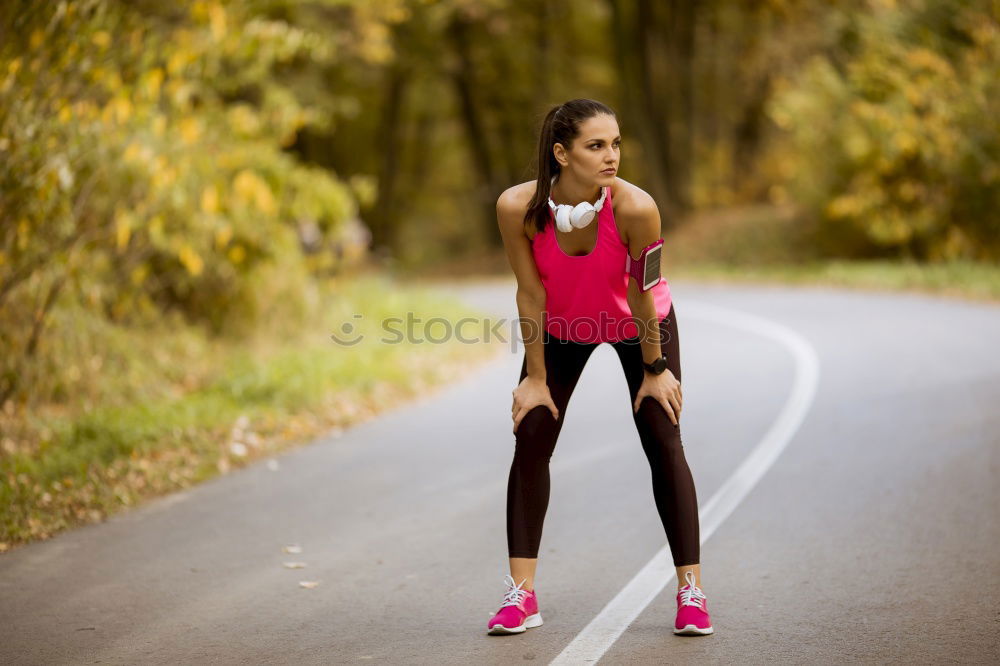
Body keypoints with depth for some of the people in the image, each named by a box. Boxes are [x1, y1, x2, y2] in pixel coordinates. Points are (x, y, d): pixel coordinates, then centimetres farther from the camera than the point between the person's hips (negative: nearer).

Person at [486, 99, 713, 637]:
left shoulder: (634, 207, -36)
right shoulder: (517, 208, -32)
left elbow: (643, 294, -23)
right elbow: (531, 293, -21)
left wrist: (654, 369, -11)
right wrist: (536, 377, -11)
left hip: (638, 325, -1)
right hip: (561, 326, 1)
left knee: (664, 444, -5)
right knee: (531, 439, -6)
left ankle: (691, 590, 5)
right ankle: (521, 594, 2)